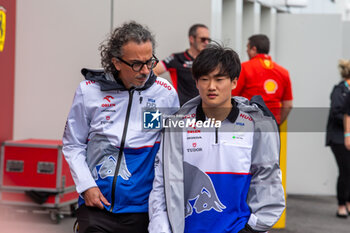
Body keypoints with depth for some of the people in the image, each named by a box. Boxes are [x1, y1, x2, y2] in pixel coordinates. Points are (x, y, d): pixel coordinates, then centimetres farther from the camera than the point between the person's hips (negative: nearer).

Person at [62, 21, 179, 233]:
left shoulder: (166, 94, -2)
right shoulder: (89, 91, -2)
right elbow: (73, 145, 7)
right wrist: (86, 185, -3)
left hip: (141, 208, 0)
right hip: (96, 206, 0)